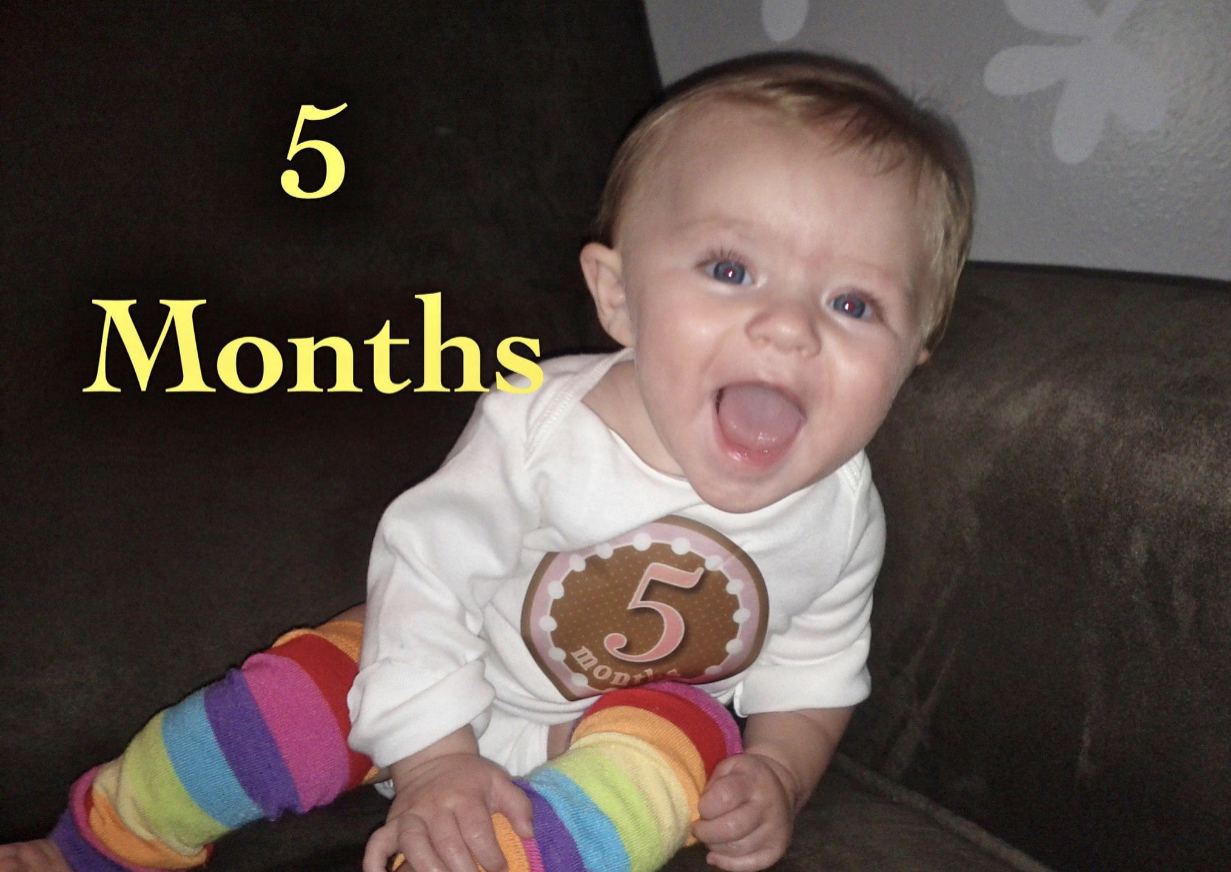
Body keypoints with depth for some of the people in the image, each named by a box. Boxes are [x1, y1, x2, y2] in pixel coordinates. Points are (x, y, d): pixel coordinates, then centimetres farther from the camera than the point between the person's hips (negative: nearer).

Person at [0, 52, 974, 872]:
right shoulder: (541, 427, -32)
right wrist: (432, 763, -22)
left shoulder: (841, 515, -21)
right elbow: (427, 568, -21)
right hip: (457, 686, -1)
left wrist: (778, 774, -20)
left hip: (647, 719, 2)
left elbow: (813, 665, -3)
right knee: (258, 721, -11)